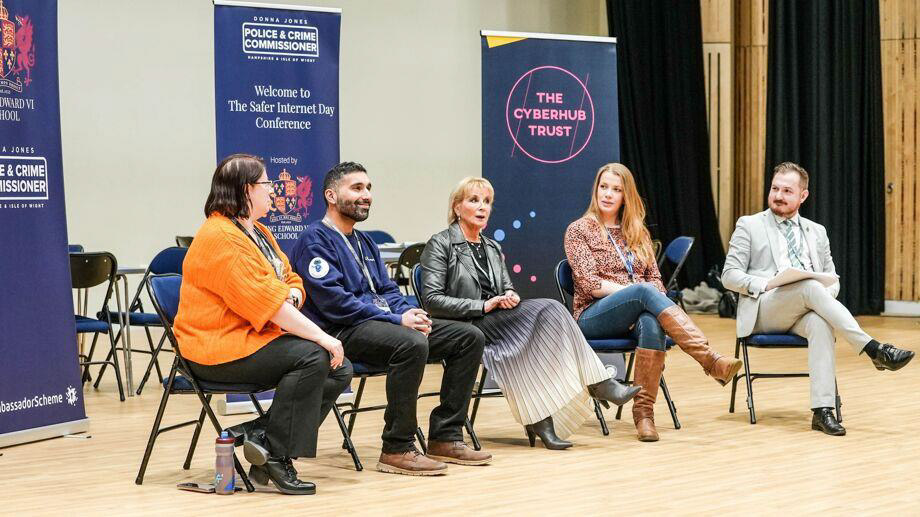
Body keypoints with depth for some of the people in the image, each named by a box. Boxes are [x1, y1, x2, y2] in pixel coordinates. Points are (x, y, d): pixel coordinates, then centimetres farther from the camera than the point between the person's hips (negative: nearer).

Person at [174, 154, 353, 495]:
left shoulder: (259, 233, 17)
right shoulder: (220, 237, -16)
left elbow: (291, 281, 15)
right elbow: (264, 299, -24)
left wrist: (291, 297, -11)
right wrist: (321, 336, -24)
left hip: (256, 337, 10)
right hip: (220, 347, -10)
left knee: (340, 369, -6)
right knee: (312, 356, -27)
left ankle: (260, 432, -8)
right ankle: (276, 456, -19)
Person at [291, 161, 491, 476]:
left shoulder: (364, 243, 24)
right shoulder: (315, 241, -5)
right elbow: (334, 302, -16)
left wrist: (409, 314, -4)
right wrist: (396, 320, -19)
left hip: (381, 324, 9)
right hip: (342, 332, -9)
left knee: (469, 337, -2)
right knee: (412, 343, -38)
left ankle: (444, 437, -2)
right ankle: (397, 449, -28)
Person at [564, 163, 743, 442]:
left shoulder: (638, 232, 21)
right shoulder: (579, 230, 6)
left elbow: (655, 279, 13)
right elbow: (590, 284, -6)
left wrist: (648, 298, -11)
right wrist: (634, 290, -15)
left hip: (634, 314, 4)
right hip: (594, 317, -3)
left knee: (651, 323, -37)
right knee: (644, 292, -36)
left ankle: (644, 410, -41)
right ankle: (711, 361, -48)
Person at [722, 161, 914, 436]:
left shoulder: (816, 232, 23)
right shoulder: (749, 226, 12)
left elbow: (832, 279, 20)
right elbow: (729, 275, 4)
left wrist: (827, 291, -6)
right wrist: (765, 284, -14)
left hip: (806, 312, 3)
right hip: (764, 310, -2)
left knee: (820, 323, -36)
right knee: (810, 287, -34)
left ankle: (822, 410, -45)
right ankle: (874, 350, -38)